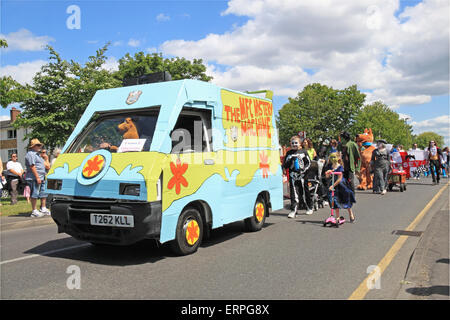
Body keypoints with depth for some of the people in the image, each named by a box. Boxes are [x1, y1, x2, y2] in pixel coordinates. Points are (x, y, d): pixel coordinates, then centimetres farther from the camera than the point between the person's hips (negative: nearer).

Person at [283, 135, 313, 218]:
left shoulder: (303, 152, 5)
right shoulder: (289, 153, 11)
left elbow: (308, 162, 6)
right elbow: (285, 165, 12)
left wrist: (303, 169, -10)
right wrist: (290, 160, -9)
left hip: (302, 175, -1)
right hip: (292, 176, 1)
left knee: (305, 192, 8)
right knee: (294, 193, -5)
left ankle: (309, 208, 28)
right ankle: (293, 210, -5)